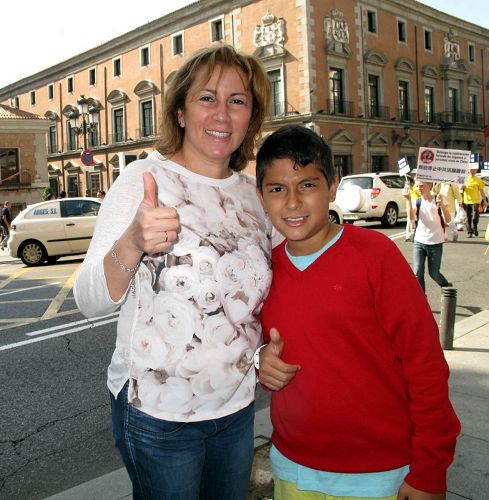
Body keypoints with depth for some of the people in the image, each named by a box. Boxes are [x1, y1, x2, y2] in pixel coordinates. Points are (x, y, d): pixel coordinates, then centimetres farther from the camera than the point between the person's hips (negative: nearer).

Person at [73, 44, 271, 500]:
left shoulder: (252, 193, 2)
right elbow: (89, 301, -18)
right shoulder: (143, 178, -13)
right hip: (157, 412, -4)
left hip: (237, 406, 5)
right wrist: (131, 245, -36)